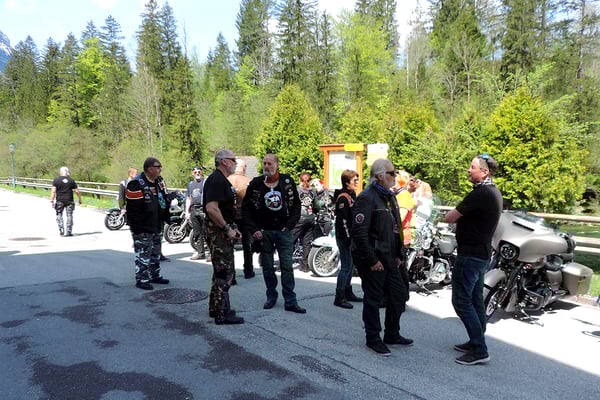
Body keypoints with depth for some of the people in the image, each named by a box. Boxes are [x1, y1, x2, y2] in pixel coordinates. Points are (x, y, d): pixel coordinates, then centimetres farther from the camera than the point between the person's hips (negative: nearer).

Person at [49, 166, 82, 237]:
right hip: (69, 200, 1)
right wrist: (80, 200, 14)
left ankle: (61, 231, 4)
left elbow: (53, 191, -9)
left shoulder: (56, 180, -1)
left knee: (59, 215, 10)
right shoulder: (71, 180, 2)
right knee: (69, 215, 6)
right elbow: (77, 191, 3)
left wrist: (51, 201, -7)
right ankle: (69, 232, 6)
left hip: (59, 201, -1)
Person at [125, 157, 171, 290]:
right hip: (143, 229, -8)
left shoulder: (159, 181, 8)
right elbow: (133, 210, -20)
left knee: (156, 253, 18)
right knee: (143, 254, -3)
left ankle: (155, 275, 30)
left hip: (157, 227, 9)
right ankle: (141, 279, 7)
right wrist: (137, 230, -20)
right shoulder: (136, 185, -18)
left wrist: (166, 219, 13)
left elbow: (165, 201, 18)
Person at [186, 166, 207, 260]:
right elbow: (188, 199, 23)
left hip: (204, 210, -6)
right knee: (197, 233, 8)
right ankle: (200, 252, 14)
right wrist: (187, 211, 16)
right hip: (193, 210, 6)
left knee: (206, 232, -10)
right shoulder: (190, 184, 20)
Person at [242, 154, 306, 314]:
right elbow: (246, 209, 6)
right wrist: (254, 230, -3)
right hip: (264, 231, 1)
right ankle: (271, 297, 24)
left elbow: (296, 205, 6)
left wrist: (289, 225, -4)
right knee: (267, 267, 9)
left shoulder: (288, 182, 2)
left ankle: (290, 302, 4)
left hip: (284, 231, -1)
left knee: (287, 267, -1)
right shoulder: (255, 184, 2)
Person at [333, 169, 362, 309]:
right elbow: (342, 220, -20)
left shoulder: (352, 195, 16)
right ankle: (339, 297, -1)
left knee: (350, 265, 16)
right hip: (345, 237, -10)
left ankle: (348, 293, 27)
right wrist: (348, 238, -20)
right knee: (346, 266, -7)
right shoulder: (343, 197, -15)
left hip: (352, 236, 10)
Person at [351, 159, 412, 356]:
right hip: (372, 260, -9)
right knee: (373, 299, 3)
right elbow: (358, 232, -23)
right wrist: (372, 260, -20)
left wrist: (398, 255, 14)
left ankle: (392, 334, 32)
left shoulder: (390, 197, 13)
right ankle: (373, 339, 20)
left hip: (389, 259, 9)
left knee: (399, 295, 15)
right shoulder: (366, 198, -17)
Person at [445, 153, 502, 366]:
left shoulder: (480, 194, -21)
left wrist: (455, 213, 2)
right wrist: (461, 214, 1)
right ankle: (477, 342, 27)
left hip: (470, 254, -10)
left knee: (461, 300, -5)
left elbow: (449, 218, -17)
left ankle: (479, 350, -2)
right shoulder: (494, 192, 12)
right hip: (482, 253, 10)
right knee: (475, 299, 17)